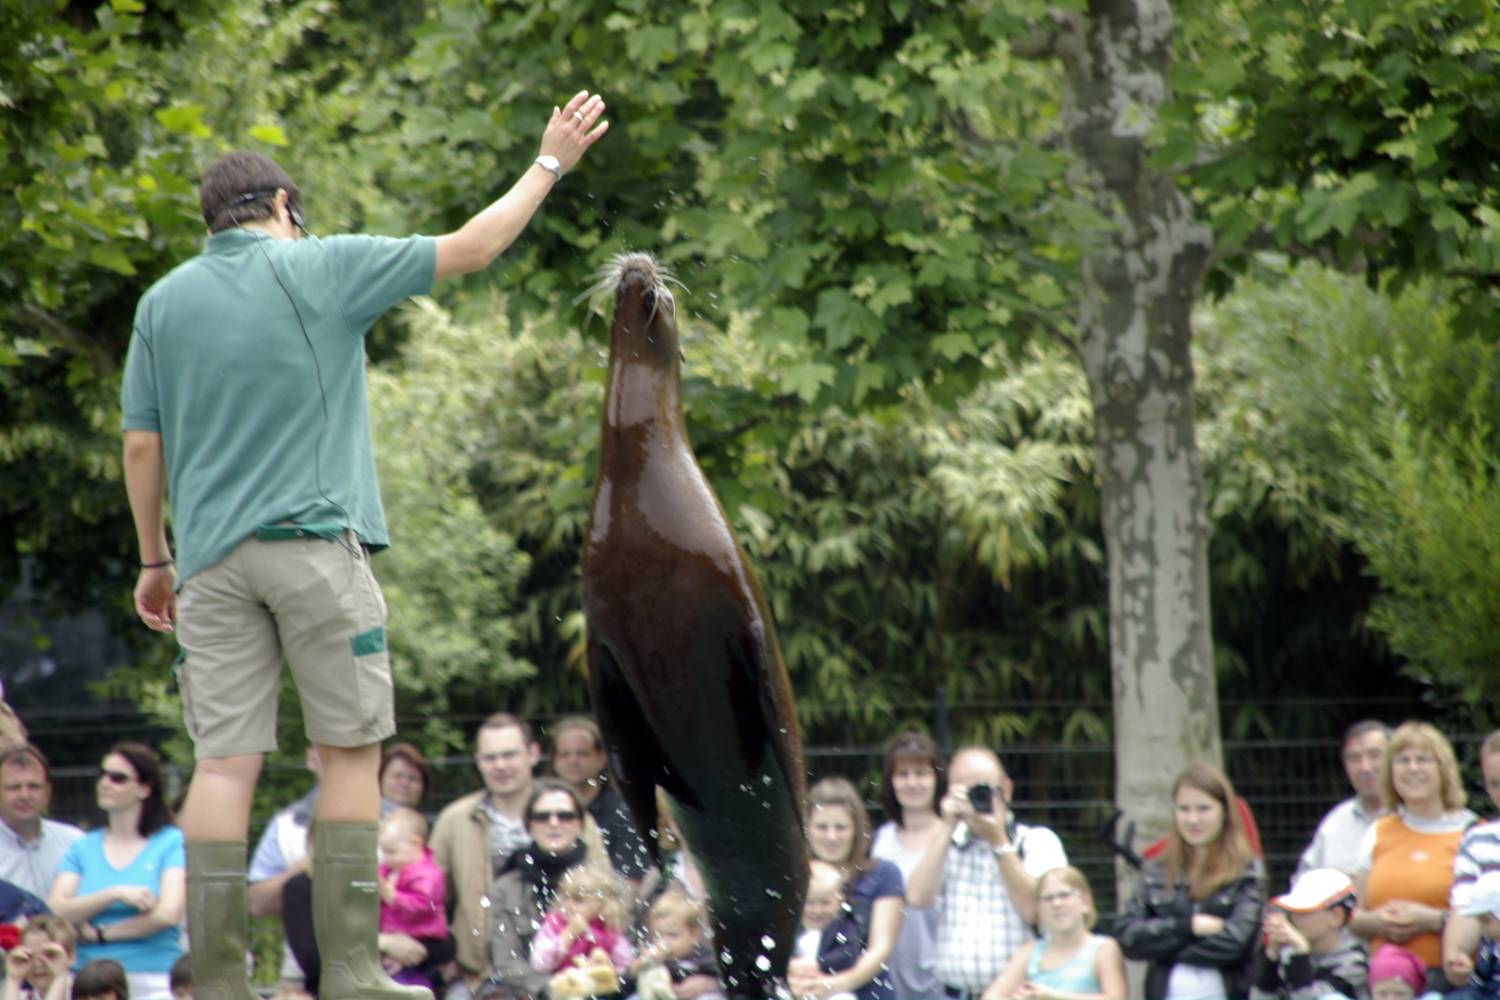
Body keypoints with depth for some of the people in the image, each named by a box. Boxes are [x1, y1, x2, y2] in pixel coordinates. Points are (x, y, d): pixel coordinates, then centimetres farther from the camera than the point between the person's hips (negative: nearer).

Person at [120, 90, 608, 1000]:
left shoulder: (164, 301, 8)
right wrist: (550, 165, 14)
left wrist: (155, 561, 18)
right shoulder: (323, 269, -1)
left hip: (214, 554, 4)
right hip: (316, 547, -3)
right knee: (352, 751, 4)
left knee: (224, 763, 1)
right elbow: (470, 249, 2)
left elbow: (142, 445, 9)